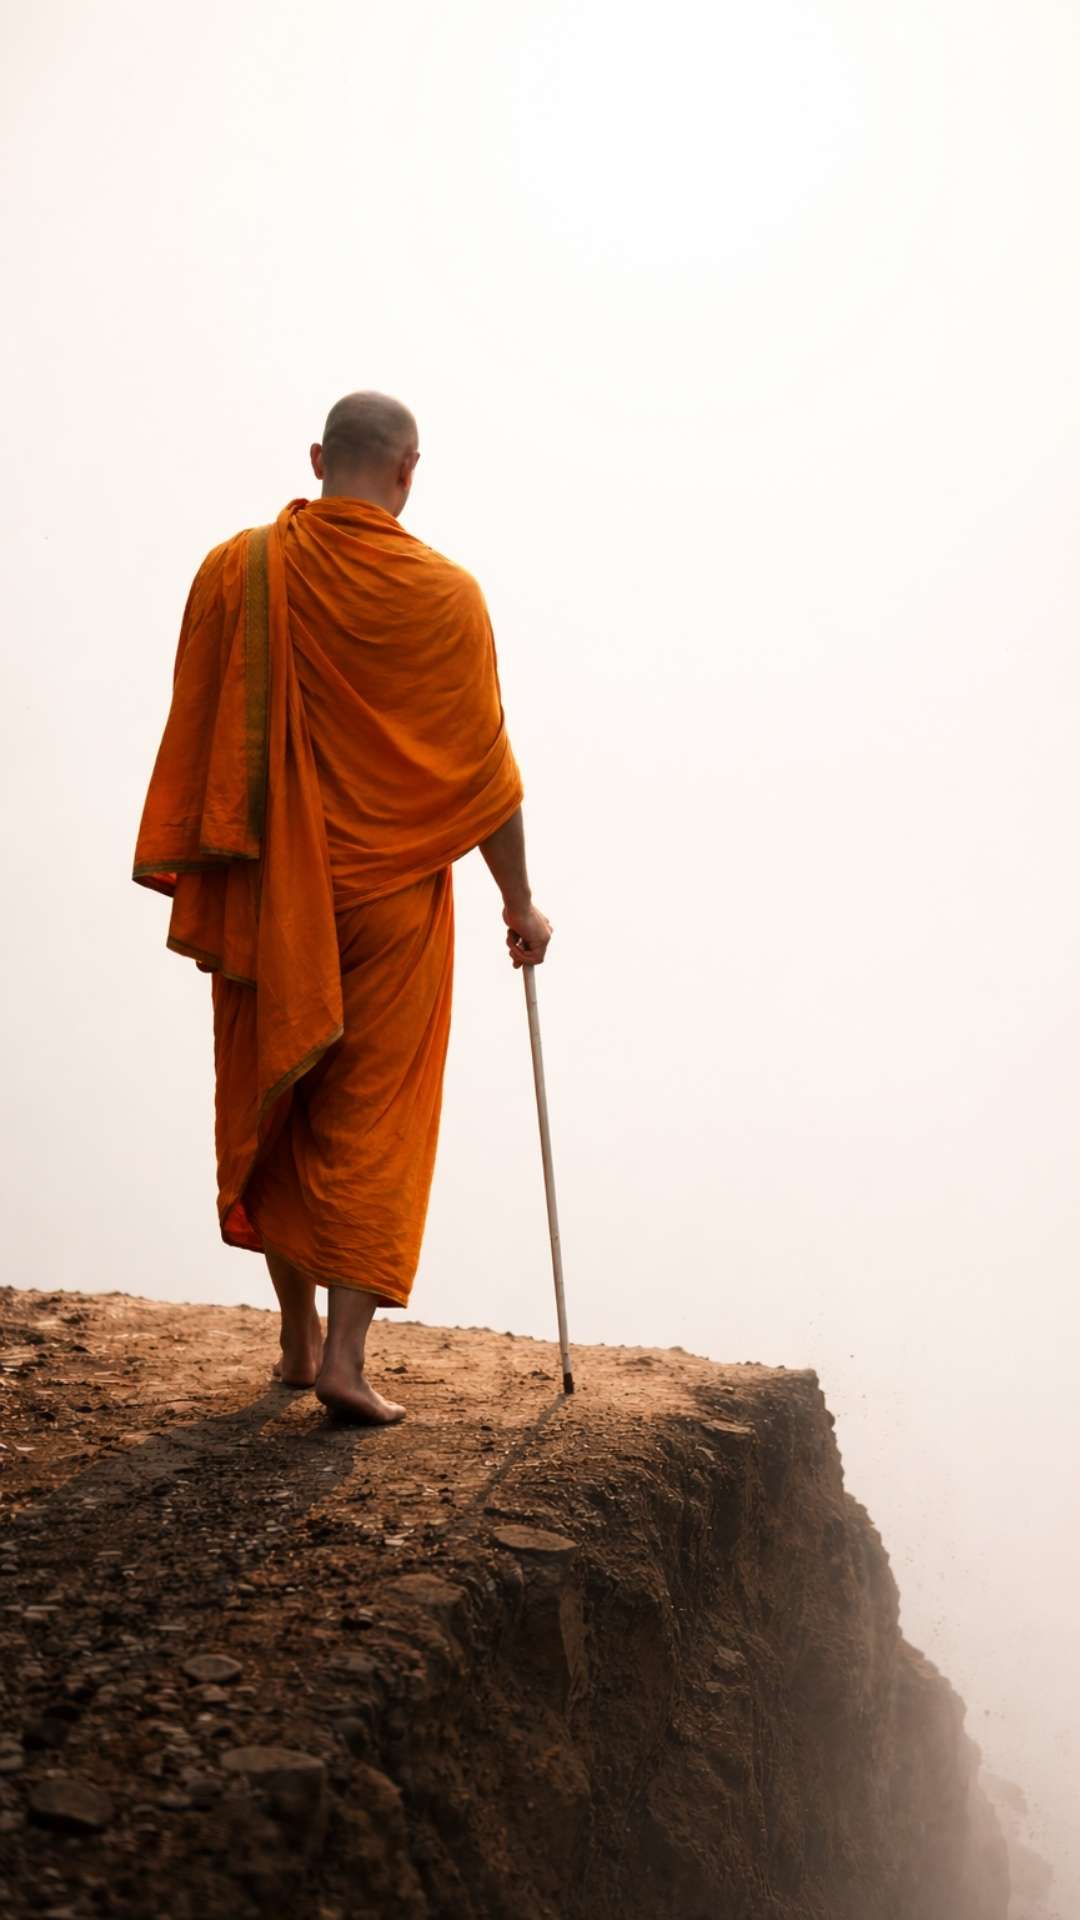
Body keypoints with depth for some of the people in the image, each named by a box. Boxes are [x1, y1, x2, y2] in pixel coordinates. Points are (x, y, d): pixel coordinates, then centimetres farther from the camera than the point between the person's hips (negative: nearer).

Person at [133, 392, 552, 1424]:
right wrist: (519, 901, 5)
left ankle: (298, 1334, 25)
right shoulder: (442, 594, -9)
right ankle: (344, 1353, 0)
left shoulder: (234, 571, -3)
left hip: (265, 897, 2)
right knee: (374, 1118, 6)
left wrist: (188, 883, 8)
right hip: (388, 894, -2)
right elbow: (482, 768, -5)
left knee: (271, 1108, 15)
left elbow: (194, 743, 0)